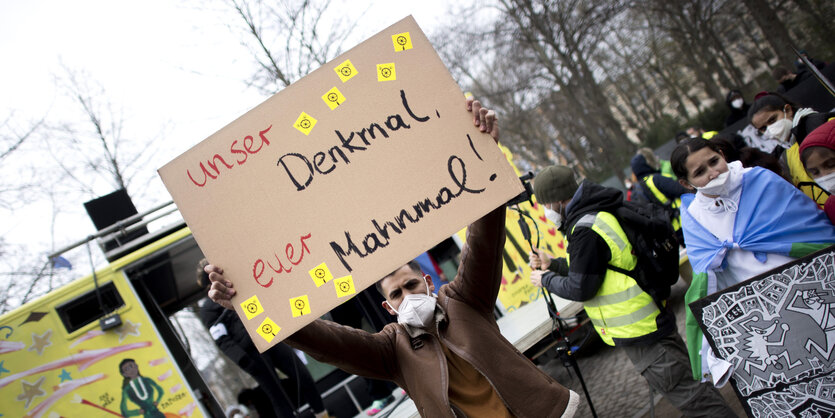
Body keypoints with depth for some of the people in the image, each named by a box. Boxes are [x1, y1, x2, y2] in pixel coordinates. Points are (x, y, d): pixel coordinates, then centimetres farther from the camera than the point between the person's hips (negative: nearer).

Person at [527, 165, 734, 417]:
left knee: (688, 394, -1)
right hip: (648, 322, 10)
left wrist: (546, 280, -4)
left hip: (639, 334, -10)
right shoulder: (599, 214, 10)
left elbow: (581, 288, -19)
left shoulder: (586, 230, -22)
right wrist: (552, 264, 17)